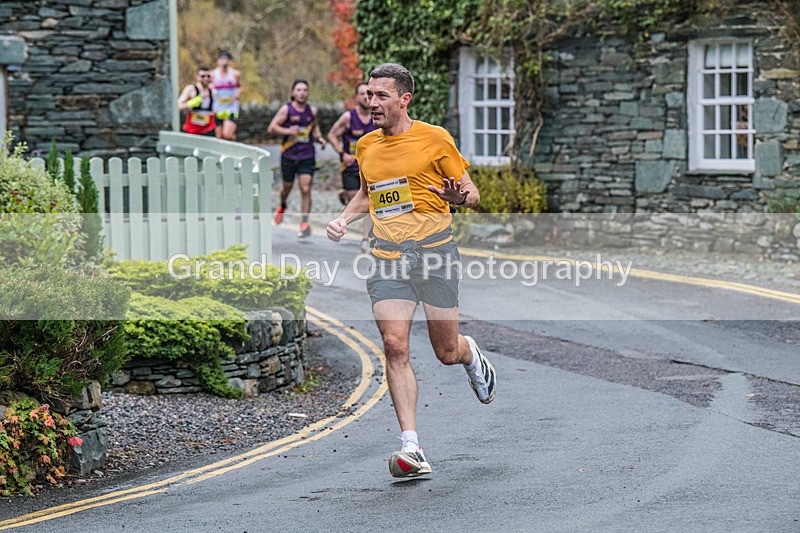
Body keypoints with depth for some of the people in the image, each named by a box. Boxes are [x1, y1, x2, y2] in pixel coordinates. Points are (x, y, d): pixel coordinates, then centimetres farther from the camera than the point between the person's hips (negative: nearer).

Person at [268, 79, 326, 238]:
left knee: (306, 189, -10)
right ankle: (282, 206, 46)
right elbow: (272, 128, -8)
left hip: (307, 155, 1)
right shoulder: (286, 109, -5)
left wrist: (319, 138, 4)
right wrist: (288, 131, -22)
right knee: (287, 187, 13)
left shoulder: (312, 111, 6)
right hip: (289, 155, -1)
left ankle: (304, 222, -7)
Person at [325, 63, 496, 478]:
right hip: (387, 257, 3)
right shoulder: (366, 146, 12)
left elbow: (472, 193, 3)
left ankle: (472, 357, 44)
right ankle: (411, 449, -13)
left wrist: (459, 195, -21)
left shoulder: (435, 139, -3)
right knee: (394, 346, -13)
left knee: (447, 352, 4)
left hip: (433, 249, -3)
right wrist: (343, 219, 11)